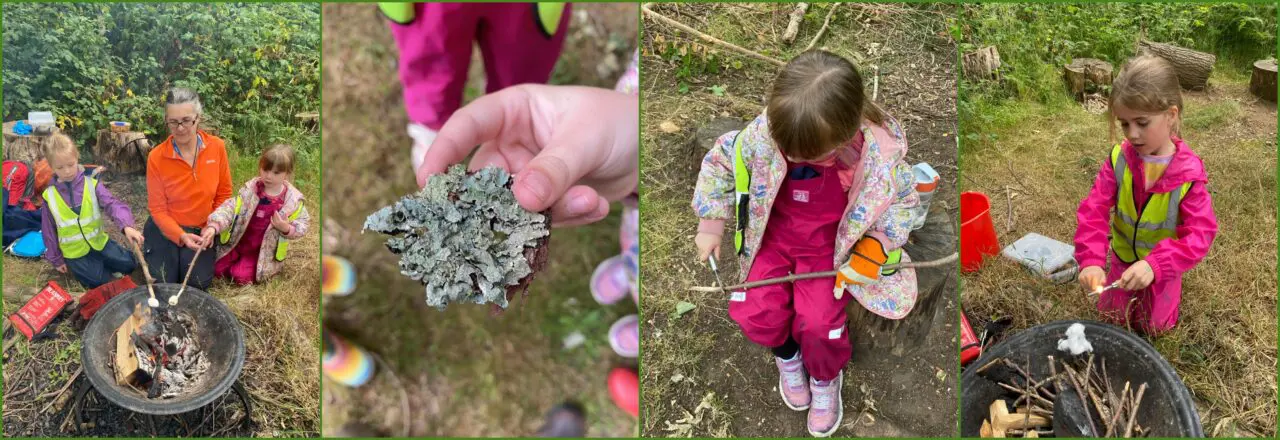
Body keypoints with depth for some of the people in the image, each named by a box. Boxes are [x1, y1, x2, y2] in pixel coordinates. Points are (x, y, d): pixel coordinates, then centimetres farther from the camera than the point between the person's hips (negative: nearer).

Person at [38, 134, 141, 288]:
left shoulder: (91, 184, -10)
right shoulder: (49, 196, -9)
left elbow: (112, 204, -23)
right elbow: (49, 231, 1)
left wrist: (126, 226, -44)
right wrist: (56, 260, 6)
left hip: (99, 242, 1)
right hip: (75, 252, -1)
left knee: (129, 264, -6)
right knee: (102, 281, -11)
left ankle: (100, 263, 20)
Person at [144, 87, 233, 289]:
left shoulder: (217, 147, -11)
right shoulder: (156, 157, -16)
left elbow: (224, 194, 1)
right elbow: (157, 208, -10)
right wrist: (180, 235, -25)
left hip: (201, 229, 1)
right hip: (166, 228, -1)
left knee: (199, 283, -12)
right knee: (162, 283, -10)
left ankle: (186, 255, 22)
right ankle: (152, 251, 24)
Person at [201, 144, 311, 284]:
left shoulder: (293, 199, -14)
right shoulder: (250, 188, -10)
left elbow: (302, 224, -5)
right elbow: (230, 207, -15)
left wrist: (287, 229, -28)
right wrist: (214, 226, -33)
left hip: (263, 251, -3)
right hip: (238, 243, 3)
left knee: (241, 276, -19)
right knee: (217, 269, -3)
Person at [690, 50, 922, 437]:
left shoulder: (879, 152, -26)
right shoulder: (764, 133, -25)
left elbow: (903, 200, -5)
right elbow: (721, 160, -4)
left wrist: (875, 248, -17)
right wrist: (711, 224, -1)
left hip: (830, 241, -1)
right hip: (774, 231, 2)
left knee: (818, 323, -17)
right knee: (756, 313, -14)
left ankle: (825, 377, 20)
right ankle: (786, 354, 24)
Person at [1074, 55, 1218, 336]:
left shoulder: (1188, 173, -28)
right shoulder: (1119, 160, -21)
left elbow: (1200, 233, -29)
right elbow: (1093, 210, -22)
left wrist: (1154, 265, -42)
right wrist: (1091, 259, -37)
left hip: (1162, 266, -2)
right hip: (1124, 259, 2)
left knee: (1155, 326, 21)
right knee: (1113, 317, 21)